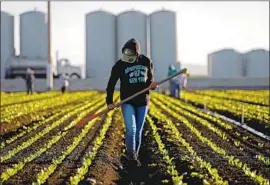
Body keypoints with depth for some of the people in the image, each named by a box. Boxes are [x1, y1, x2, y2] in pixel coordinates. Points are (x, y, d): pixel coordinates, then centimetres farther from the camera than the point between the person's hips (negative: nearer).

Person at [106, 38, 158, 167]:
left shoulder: (146, 62, -1)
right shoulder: (119, 65, -6)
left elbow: (150, 77, 14)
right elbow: (111, 83, -1)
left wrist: (152, 84, -10)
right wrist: (109, 101, -6)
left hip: (142, 102, 2)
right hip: (127, 102, -2)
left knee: (138, 131, 8)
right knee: (131, 129, -18)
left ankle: (135, 156, 20)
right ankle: (130, 155, -7)